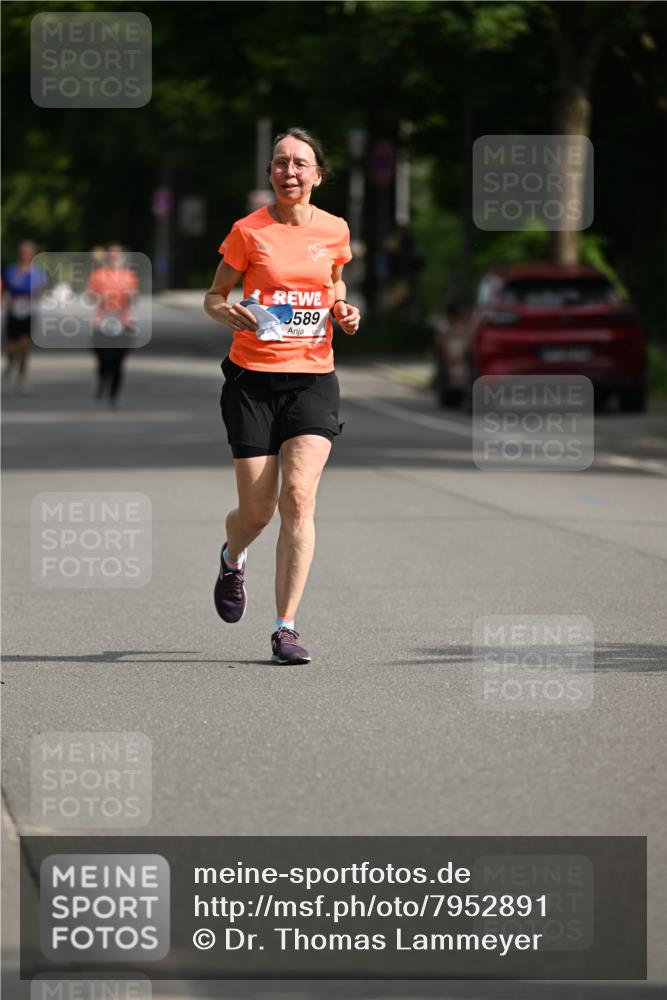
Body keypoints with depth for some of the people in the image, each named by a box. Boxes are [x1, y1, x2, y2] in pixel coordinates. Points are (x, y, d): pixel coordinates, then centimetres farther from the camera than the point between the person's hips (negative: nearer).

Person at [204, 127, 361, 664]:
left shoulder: (335, 230, 4)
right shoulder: (248, 231, -3)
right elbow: (213, 297, 5)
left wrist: (344, 310, 2)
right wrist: (229, 313, -18)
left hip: (313, 377, 1)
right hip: (253, 378, -1)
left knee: (299, 495, -17)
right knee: (257, 512, 0)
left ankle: (286, 628, -14)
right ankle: (233, 559, 40)